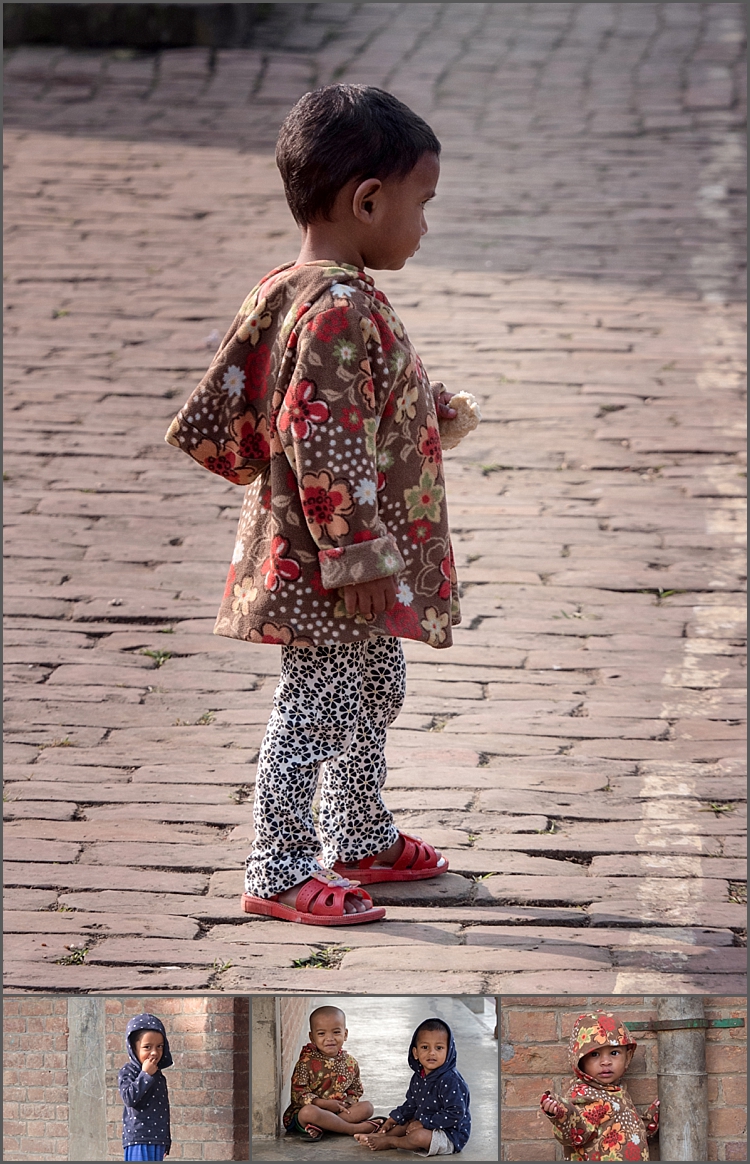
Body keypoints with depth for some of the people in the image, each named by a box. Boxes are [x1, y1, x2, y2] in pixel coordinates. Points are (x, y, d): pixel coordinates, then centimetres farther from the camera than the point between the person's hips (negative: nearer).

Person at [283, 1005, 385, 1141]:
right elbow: (298, 1094, -12)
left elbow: (356, 1090, 14)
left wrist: (346, 1103, -10)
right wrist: (325, 1103, -22)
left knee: (367, 1107, -14)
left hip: (339, 1110, 6)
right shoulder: (307, 1063, -8)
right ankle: (352, 1128, -29)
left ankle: (318, 1127, -28)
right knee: (308, 1112, -38)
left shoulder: (350, 1062, 6)